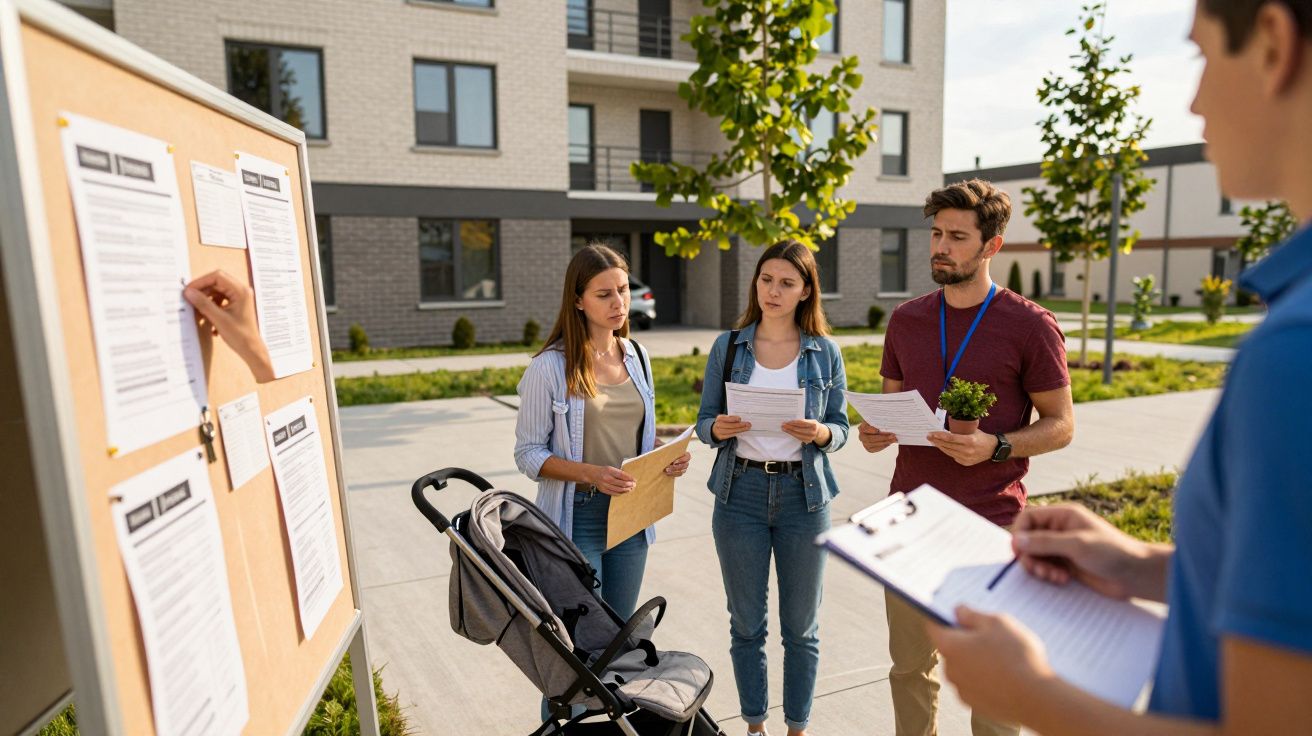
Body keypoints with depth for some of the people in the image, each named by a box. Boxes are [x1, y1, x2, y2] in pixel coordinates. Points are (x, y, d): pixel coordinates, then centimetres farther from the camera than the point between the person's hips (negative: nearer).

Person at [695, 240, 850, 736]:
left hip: (803, 495, 0)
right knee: (746, 624, 12)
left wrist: (820, 433, -18)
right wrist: (718, 428, -18)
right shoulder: (727, 347, 1)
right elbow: (704, 422, 4)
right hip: (741, 493, 1)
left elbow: (841, 428, 4)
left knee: (801, 627, 12)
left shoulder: (825, 353, 0)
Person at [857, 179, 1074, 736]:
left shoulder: (1030, 326, -5)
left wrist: (993, 447, -19)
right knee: (909, 665, 14)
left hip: (990, 524, -3)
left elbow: (1060, 426, -2)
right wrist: (875, 433, -6)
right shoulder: (906, 320, 8)